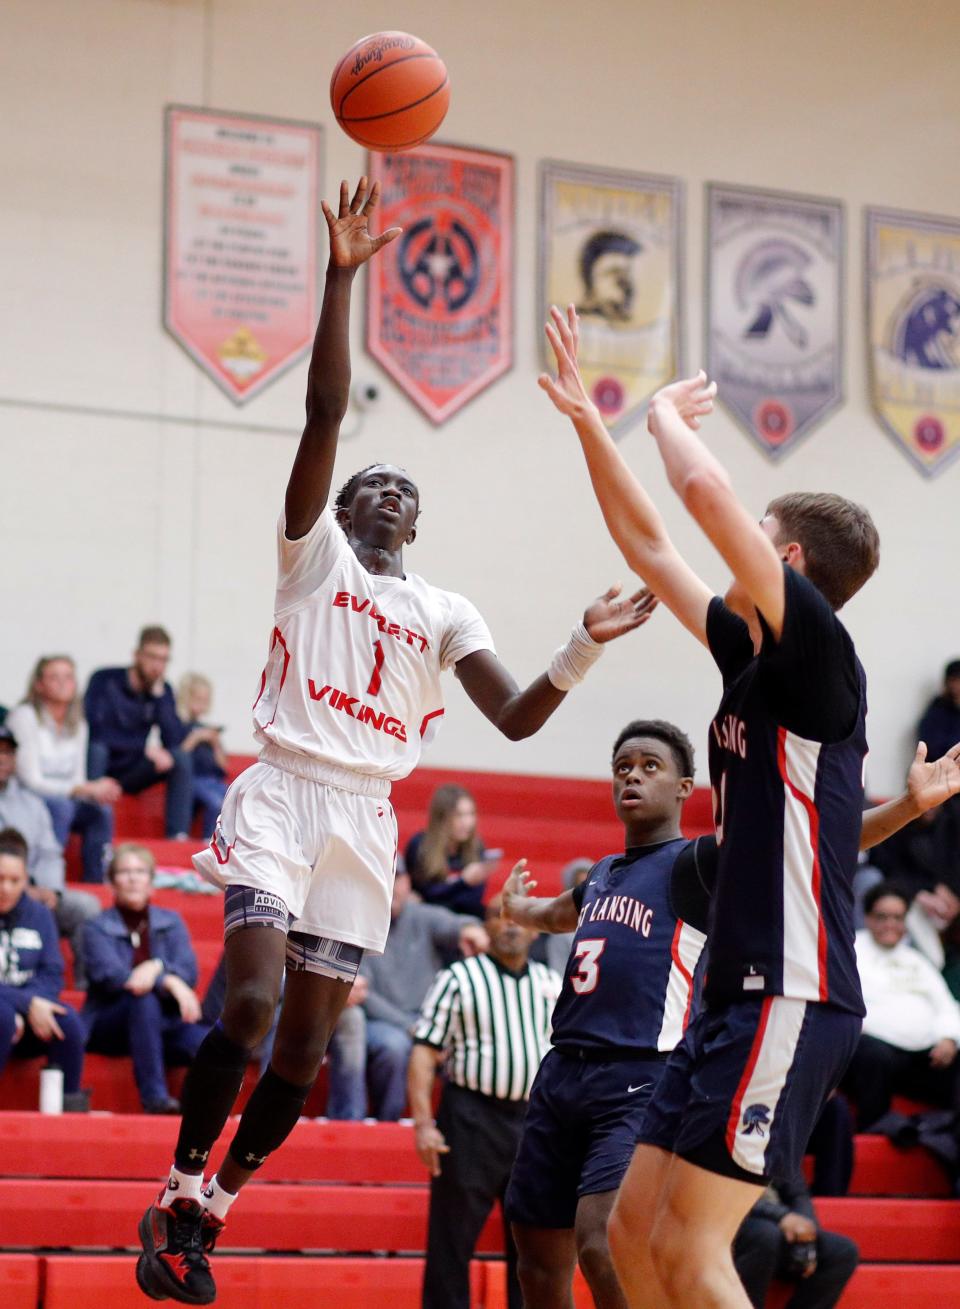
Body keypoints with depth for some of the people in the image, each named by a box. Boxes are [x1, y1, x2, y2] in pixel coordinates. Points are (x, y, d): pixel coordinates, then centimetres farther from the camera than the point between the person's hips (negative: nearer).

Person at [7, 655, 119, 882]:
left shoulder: (78, 725, 7)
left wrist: (98, 790, -17)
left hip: (59, 801, 6)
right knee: (60, 806, -34)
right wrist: (85, 789, -25)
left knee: (100, 810, -19)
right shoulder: (25, 716, -13)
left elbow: (78, 781, 8)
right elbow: (31, 780, -19)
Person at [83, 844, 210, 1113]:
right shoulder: (97, 928, 3)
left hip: (163, 1023, 3)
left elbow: (189, 972, 1)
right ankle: (155, 1097, -41)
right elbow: (111, 976, -14)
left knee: (206, 1041, -29)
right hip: (107, 1026, -2)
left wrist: (157, 968, -22)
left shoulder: (171, 922, 14)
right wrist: (170, 982, -25)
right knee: (143, 998, -37)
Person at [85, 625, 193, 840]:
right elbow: (96, 732, -25)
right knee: (96, 748, -35)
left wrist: (159, 695, -18)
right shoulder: (104, 681, -13)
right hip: (99, 767, -4)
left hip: (130, 774, 4)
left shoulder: (162, 689, 1)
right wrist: (146, 747, -27)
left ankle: (178, 836, -24)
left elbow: (175, 740, -12)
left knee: (182, 758, -17)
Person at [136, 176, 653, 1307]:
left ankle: (213, 1207, 18)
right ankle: (177, 1194, -3)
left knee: (308, 1038, 3)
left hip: (365, 819, 4)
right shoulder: (312, 550, 7)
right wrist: (342, 277, -14)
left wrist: (586, 646, -4)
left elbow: (517, 717, 11)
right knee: (250, 1000, -19)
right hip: (284, 793, -4)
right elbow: (327, 409, -5)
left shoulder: (445, 612, 17)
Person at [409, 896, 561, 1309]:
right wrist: (423, 1124, -12)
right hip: (472, 1119, -4)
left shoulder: (553, 985, 14)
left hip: (536, 1122, 4)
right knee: (452, 1240, -2)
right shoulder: (459, 979, 2)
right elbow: (424, 1053, -3)